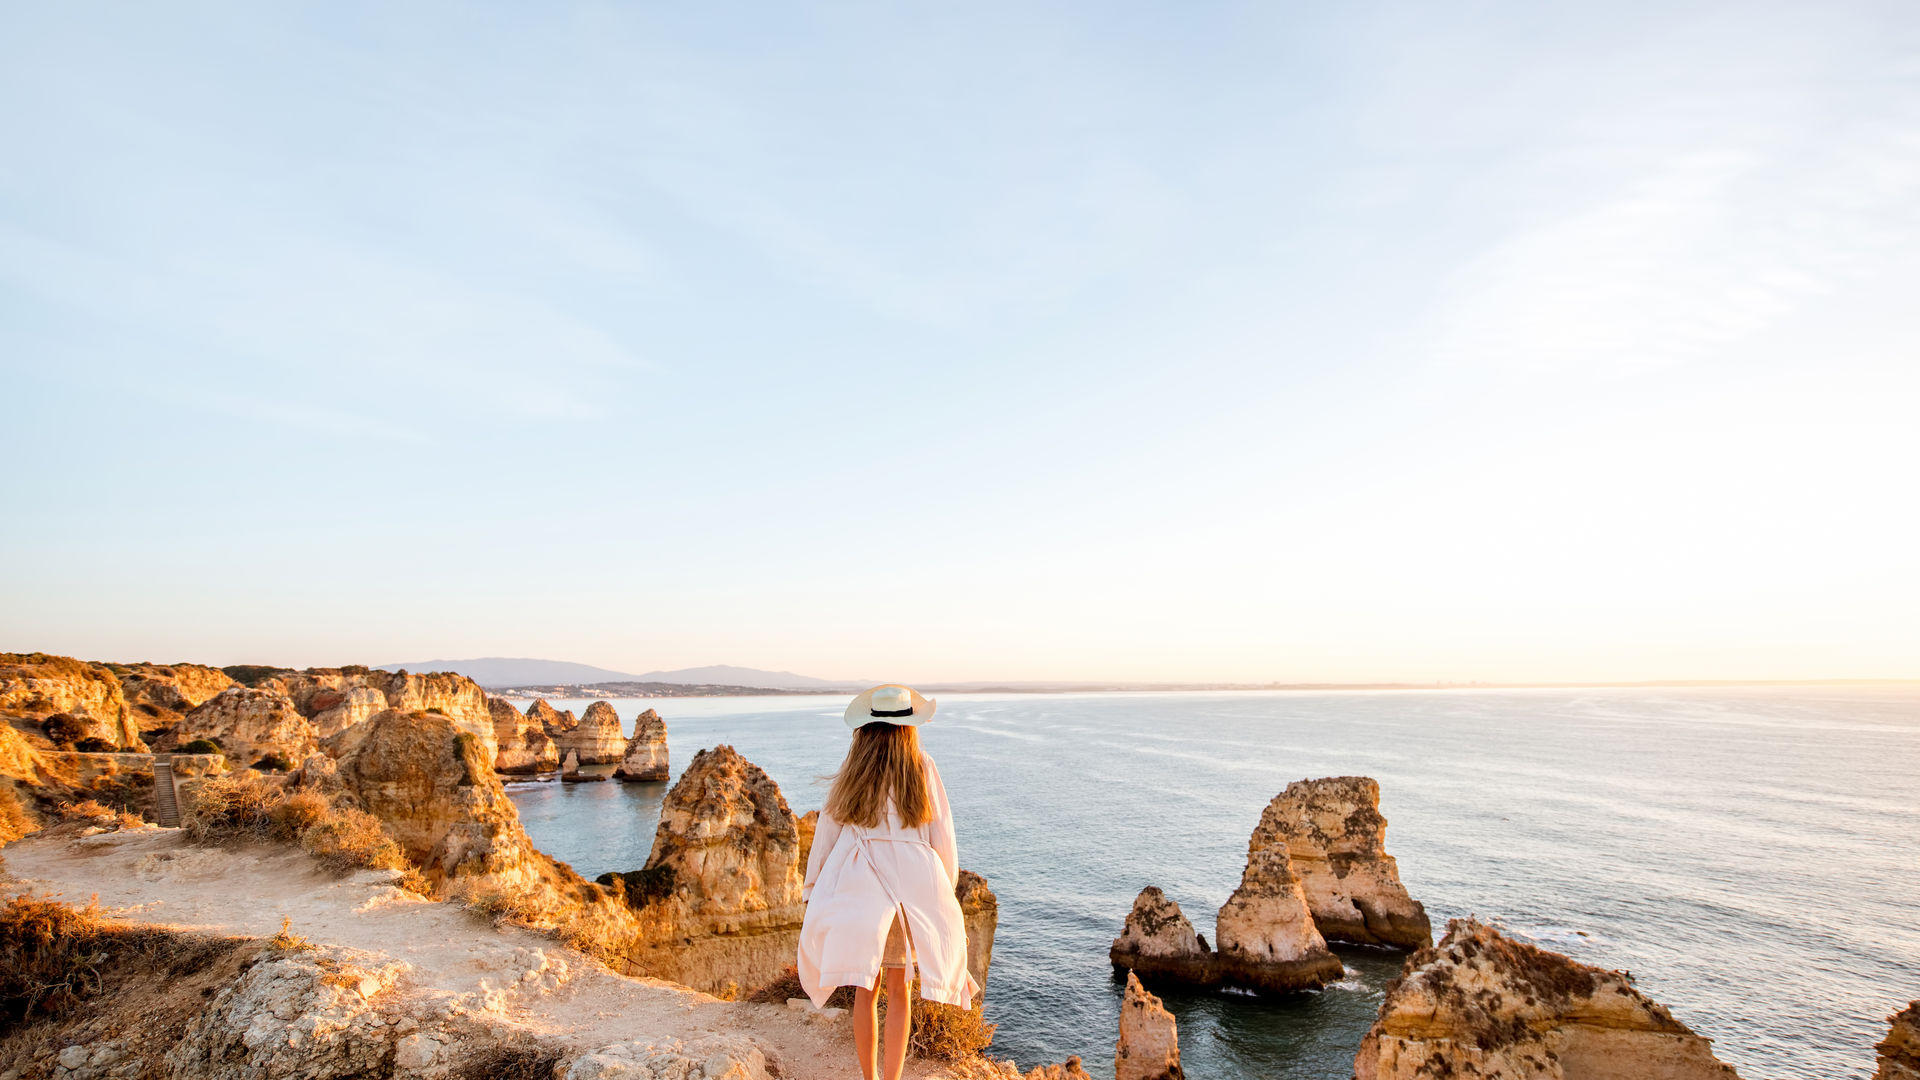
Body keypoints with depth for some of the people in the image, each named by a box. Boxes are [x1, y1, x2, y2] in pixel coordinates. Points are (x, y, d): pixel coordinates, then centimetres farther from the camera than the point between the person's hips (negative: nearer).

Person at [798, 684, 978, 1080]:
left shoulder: (853, 768, -1)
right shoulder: (922, 768, -2)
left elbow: (828, 829, 4)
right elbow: (942, 836, 3)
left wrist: (812, 890, 12)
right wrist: (944, 891, 14)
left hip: (857, 886, 1)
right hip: (912, 882, 0)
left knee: (865, 987, 11)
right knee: (898, 988, 9)